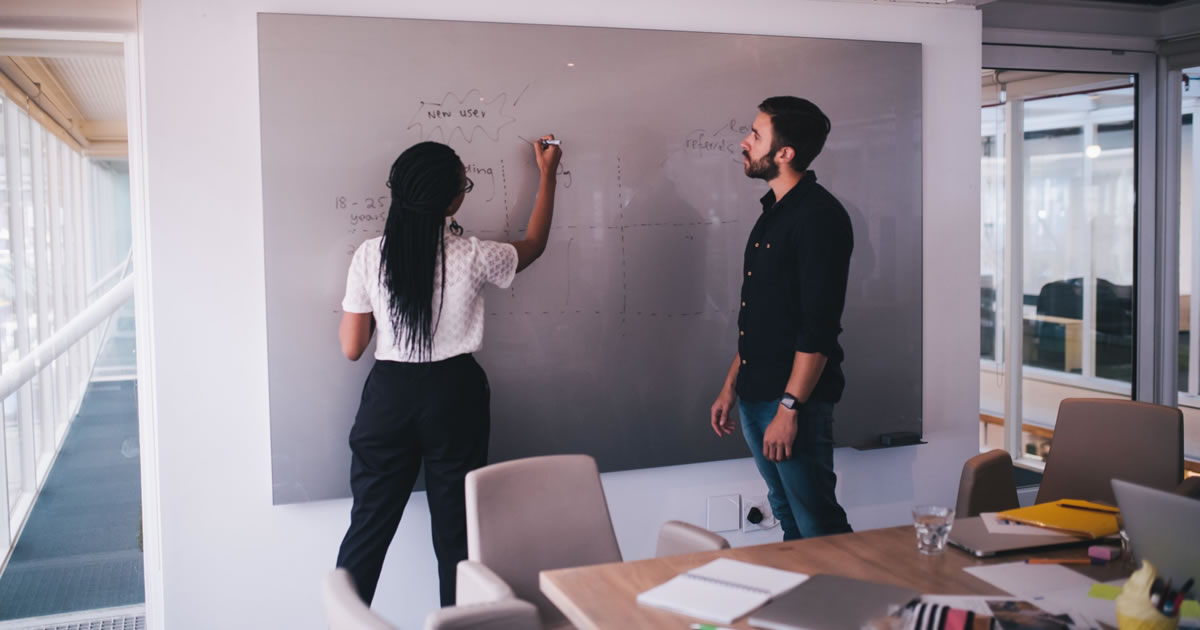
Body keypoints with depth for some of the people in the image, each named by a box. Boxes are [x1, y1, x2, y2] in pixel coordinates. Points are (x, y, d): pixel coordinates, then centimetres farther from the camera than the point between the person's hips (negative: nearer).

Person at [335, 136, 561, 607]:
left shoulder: (370, 256, -9)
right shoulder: (472, 257, -11)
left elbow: (351, 348, -3)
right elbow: (533, 245, 11)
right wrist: (548, 174, 20)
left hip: (389, 393, 1)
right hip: (454, 394, -1)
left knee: (368, 528, 13)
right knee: (456, 530, 13)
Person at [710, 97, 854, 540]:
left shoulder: (820, 217, -14)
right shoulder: (772, 212, 15)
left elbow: (819, 326, -20)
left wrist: (790, 407, -22)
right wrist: (731, 386, 18)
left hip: (795, 402, -9)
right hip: (756, 396, 9)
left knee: (818, 527, -1)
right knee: (787, 519, 18)